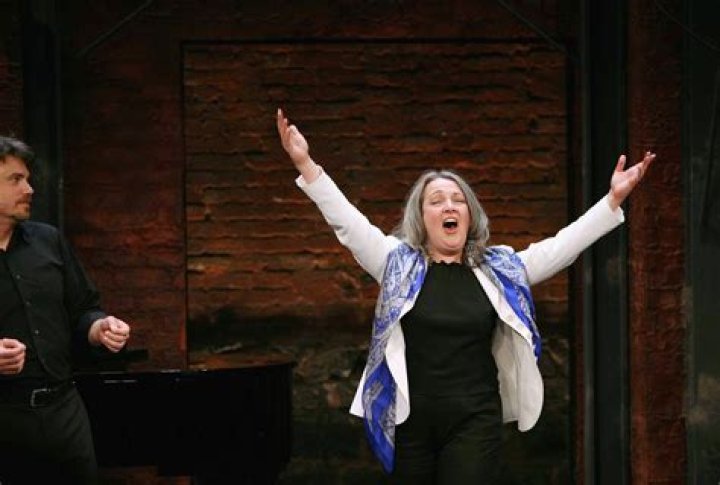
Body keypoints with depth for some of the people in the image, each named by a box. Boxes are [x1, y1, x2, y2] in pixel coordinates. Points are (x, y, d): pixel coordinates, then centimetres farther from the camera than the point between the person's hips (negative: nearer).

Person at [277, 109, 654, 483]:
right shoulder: (398, 262, 4)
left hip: (475, 424, 0)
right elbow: (345, 220, -3)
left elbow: (563, 245, 5)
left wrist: (613, 200, -3)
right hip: (409, 422, 0)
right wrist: (305, 164, -13)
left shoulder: (500, 268, 7)